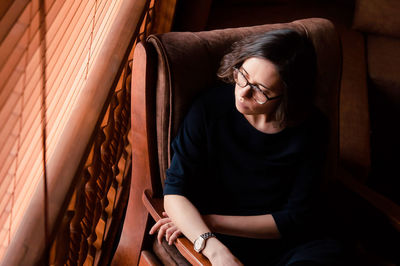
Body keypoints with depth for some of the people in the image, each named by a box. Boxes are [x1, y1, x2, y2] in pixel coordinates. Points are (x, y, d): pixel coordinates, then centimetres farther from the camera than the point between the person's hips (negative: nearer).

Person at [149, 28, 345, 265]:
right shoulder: (210, 109, -10)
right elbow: (175, 191, -13)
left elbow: (297, 217, -6)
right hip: (222, 242, 0)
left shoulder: (312, 128, -8)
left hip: (287, 246, 1)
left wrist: (210, 221, -12)